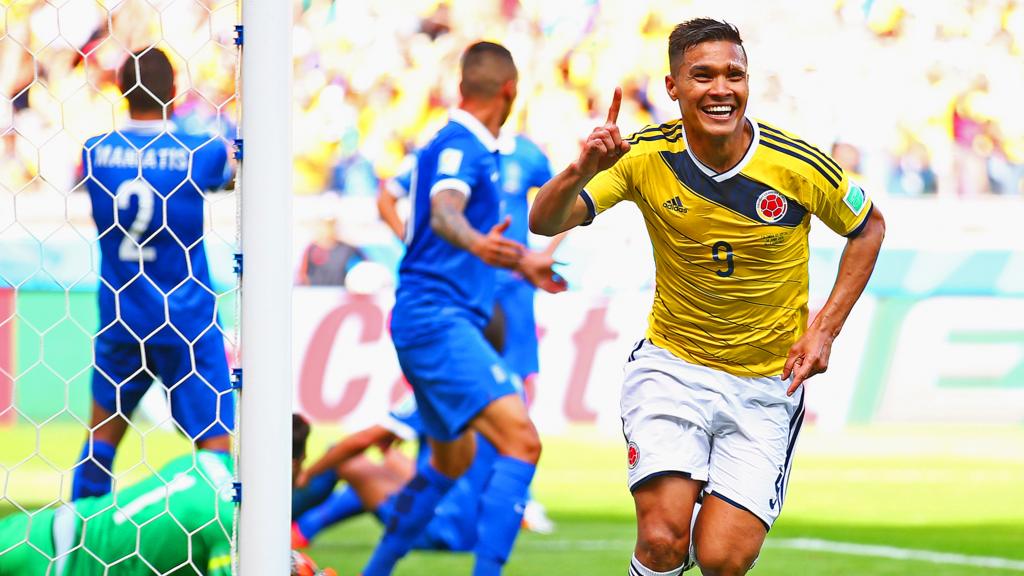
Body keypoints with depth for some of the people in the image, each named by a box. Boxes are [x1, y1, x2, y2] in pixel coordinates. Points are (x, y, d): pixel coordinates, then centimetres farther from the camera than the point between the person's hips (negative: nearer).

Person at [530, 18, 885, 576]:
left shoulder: (799, 166, -13)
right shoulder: (644, 156, -10)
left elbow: (868, 227, 5)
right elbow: (545, 222, -14)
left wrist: (825, 328, -4)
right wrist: (583, 170, -35)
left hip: (767, 384, 0)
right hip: (671, 366, 0)